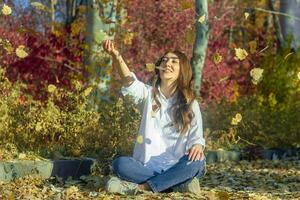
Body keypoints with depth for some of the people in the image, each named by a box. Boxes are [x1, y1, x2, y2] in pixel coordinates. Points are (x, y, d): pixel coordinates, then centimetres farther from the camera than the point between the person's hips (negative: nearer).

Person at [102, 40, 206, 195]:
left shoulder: (190, 104, 6)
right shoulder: (148, 94, 5)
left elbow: (196, 136, 2)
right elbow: (130, 83, -16)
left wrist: (197, 146, -25)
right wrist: (116, 56, -36)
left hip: (176, 168, 0)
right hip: (148, 167, 0)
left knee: (197, 161, -31)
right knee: (120, 164, -28)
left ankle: (141, 187, -28)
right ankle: (178, 184, -22)